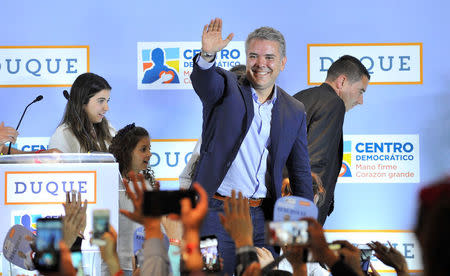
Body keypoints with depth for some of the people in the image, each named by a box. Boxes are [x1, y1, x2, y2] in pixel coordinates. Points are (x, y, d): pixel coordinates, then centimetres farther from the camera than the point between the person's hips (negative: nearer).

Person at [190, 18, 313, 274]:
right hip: (216, 210, -3)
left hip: (261, 215, 3)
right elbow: (204, 80, -22)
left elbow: (301, 173, 15)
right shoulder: (226, 89, 2)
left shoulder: (295, 112, 11)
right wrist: (208, 54, -45)